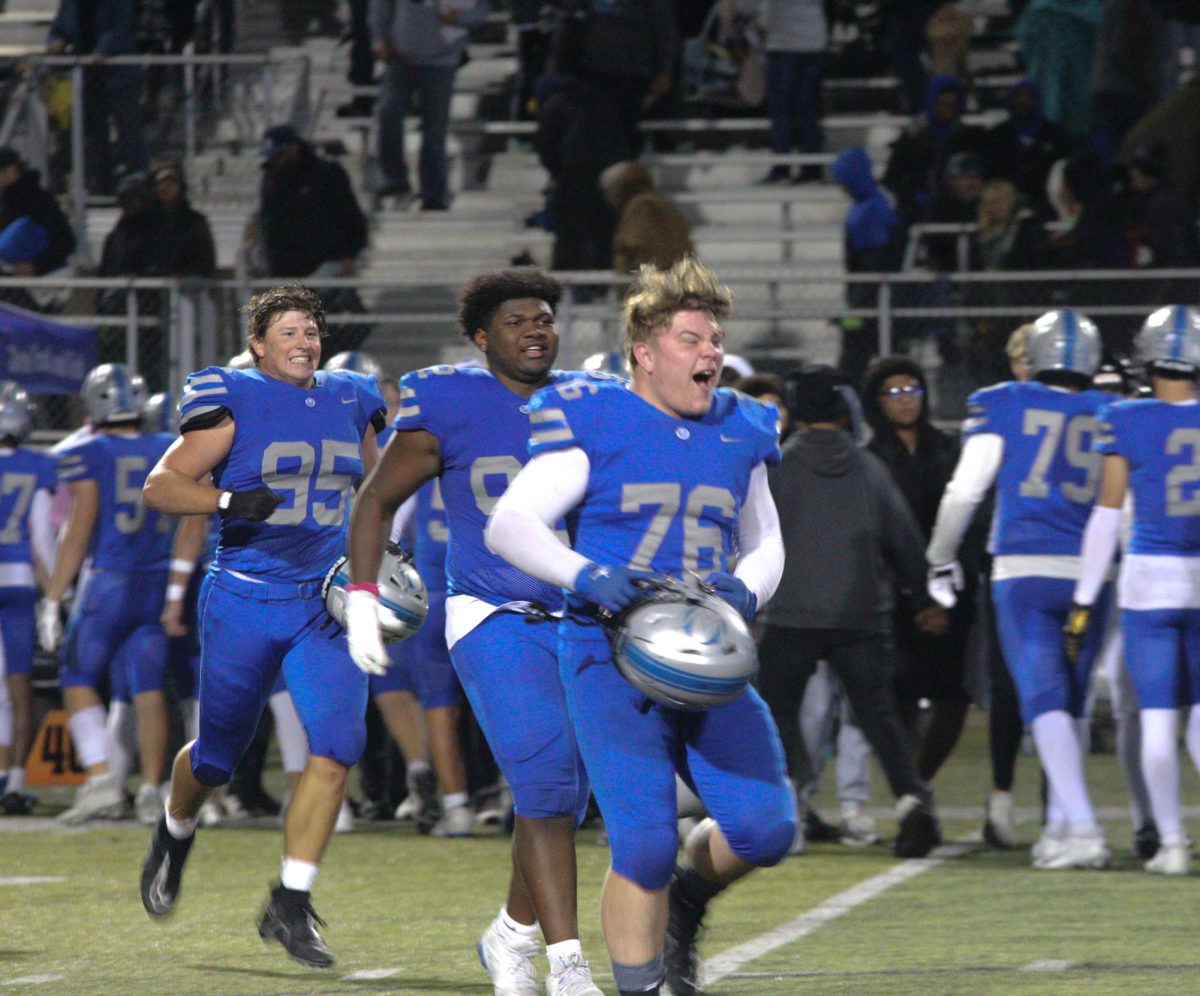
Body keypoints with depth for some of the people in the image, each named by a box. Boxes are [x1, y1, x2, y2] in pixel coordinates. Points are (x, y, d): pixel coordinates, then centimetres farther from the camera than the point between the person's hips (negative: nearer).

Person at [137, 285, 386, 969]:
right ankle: (176, 835, 44)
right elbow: (161, 486, -8)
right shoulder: (233, 400, -5)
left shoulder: (349, 403, 10)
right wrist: (228, 501, -25)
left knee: (339, 744, -15)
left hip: (327, 604, 3)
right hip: (245, 601, -3)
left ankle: (290, 906, -10)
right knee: (218, 757, 9)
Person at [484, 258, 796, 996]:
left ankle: (687, 894, 25)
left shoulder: (740, 433, 13)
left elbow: (765, 542, 22)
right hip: (612, 662, -5)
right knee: (645, 845, -15)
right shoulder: (594, 423, -4)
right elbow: (510, 523, -8)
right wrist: (583, 575, -25)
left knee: (767, 828, -7)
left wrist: (748, 589, -2)